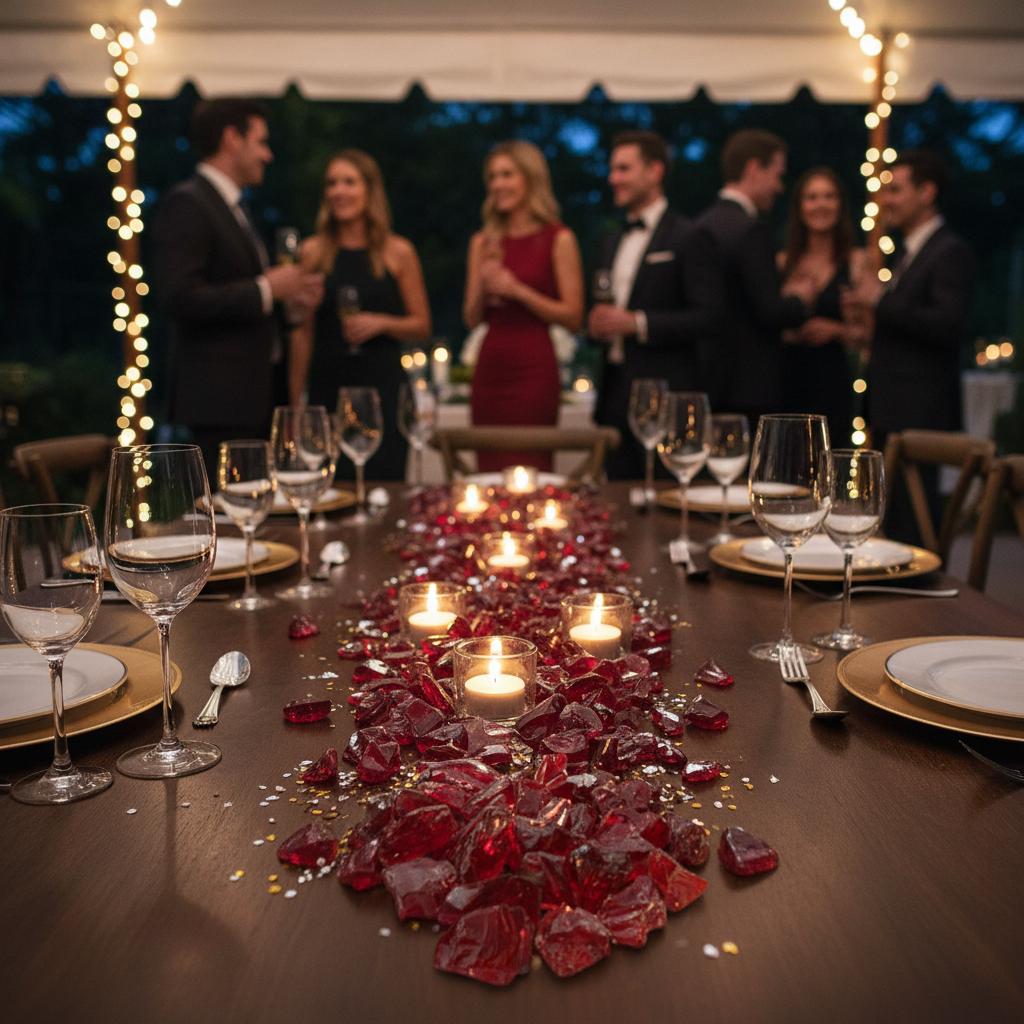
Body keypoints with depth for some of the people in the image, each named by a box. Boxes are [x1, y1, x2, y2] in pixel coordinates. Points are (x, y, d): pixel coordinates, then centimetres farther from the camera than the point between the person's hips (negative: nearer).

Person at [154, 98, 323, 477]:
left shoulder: (232, 205, 21)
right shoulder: (187, 203, -10)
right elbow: (180, 299, -21)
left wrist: (287, 295, 8)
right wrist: (266, 289, -16)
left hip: (252, 392, 9)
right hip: (220, 395, -9)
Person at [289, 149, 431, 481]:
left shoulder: (399, 252, 4)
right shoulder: (312, 252, 6)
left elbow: (422, 326, 9)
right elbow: (302, 331, 8)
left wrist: (382, 323, -11)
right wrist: (295, 402, 5)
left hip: (383, 388, 0)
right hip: (326, 388, 1)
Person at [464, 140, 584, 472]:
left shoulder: (558, 239, 0)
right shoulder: (484, 241, 13)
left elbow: (573, 317, -6)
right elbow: (472, 319, 15)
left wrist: (517, 290, -11)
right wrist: (482, 288, -4)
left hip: (533, 370, -5)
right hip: (489, 369, 5)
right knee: (487, 470, 5)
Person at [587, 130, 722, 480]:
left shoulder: (690, 238, -5)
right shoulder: (612, 242, 19)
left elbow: (707, 318, -13)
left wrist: (637, 322, -20)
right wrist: (596, 324, 3)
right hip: (615, 393, 7)